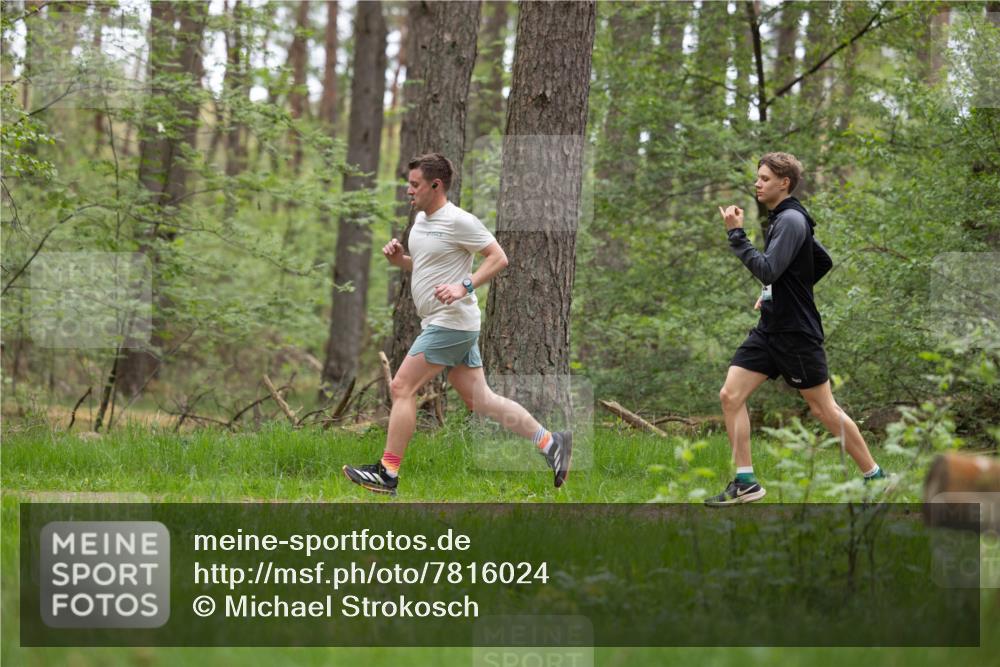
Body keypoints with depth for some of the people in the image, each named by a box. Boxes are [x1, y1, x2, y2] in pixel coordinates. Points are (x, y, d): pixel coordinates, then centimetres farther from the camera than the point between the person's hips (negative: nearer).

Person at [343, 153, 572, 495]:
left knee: (402, 388, -9)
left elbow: (498, 258, -13)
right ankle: (551, 442, 15)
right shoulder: (421, 219, 14)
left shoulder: (458, 221, -14)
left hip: (451, 323, -10)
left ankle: (387, 473, -5)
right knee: (480, 400, 10)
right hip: (441, 323, 10)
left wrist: (465, 287, -24)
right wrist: (399, 258, 7)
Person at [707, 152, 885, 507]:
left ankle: (875, 476, 12)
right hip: (770, 328, 9)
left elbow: (767, 270, -25)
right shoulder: (782, 218, 13)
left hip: (796, 333, -9)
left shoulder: (791, 220, -15)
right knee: (730, 396, -2)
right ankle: (745, 482, 1)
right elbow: (824, 262, 23)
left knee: (824, 410, -1)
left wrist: (736, 234, -22)